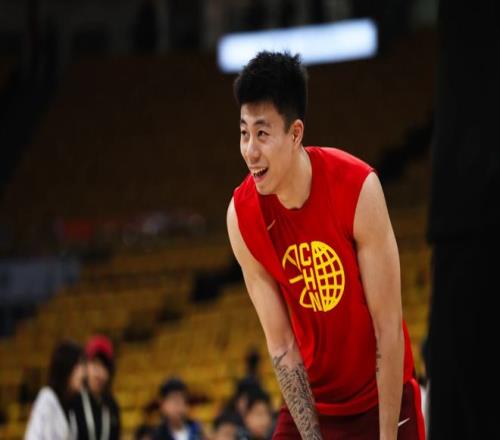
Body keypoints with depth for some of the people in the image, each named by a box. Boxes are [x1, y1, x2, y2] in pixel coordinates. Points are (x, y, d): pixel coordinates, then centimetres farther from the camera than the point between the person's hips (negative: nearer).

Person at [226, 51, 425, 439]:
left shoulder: (358, 188, -23)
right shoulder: (242, 216, -13)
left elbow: (388, 329, -18)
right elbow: (281, 345, -9)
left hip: (382, 401, -3)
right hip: (310, 405, 3)